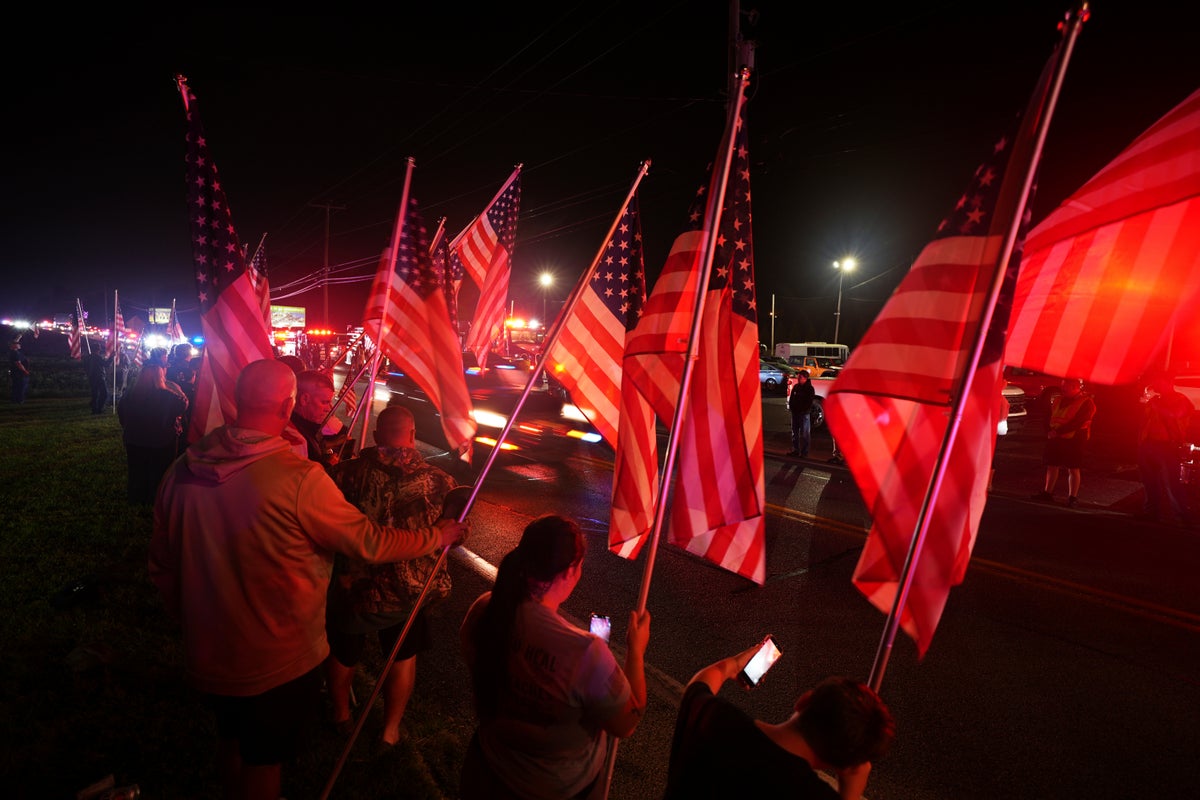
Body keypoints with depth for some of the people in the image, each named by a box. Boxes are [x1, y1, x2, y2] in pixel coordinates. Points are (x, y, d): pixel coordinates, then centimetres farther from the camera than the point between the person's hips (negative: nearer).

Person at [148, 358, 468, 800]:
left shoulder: (184, 468, -10)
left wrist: (196, 622, 17)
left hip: (208, 652, 6)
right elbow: (369, 542, -18)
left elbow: (163, 568, 1)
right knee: (264, 760, 20)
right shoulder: (299, 477, -29)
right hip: (278, 661, -5)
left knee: (232, 738, 31)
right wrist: (439, 535, -3)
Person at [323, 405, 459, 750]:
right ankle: (390, 730, 39)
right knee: (403, 656, 25)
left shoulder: (347, 472, -18)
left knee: (342, 650, 29)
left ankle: (341, 715, 51)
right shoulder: (439, 481, -17)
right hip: (411, 592, 0)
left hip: (353, 589, 1)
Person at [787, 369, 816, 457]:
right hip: (795, 413, 7)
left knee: (804, 434, -4)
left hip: (804, 414, -7)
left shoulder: (809, 389, -7)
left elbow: (809, 402, -11)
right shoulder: (796, 387, 11)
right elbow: (791, 398, 16)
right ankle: (796, 450, 22)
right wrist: (791, 407, 2)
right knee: (795, 432, 13)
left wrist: (802, 410, -13)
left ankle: (804, 452, -1)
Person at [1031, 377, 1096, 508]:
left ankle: (1073, 497, 5)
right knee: (1052, 465, 9)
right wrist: (1049, 431, -2)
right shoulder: (1057, 400, 13)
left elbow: (1078, 423, -17)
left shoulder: (1086, 402, -7)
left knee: (1073, 468, -1)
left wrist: (1058, 431, -21)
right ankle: (1047, 492, 17)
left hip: (1074, 439, -6)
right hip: (1054, 438, 6)